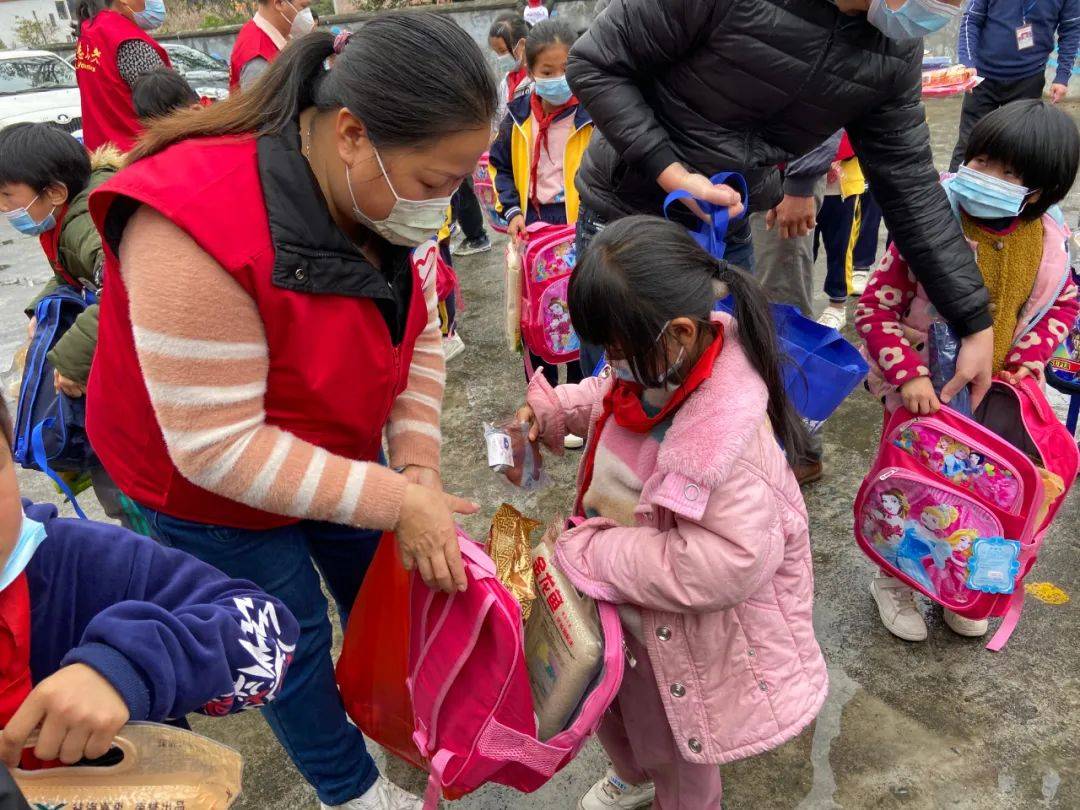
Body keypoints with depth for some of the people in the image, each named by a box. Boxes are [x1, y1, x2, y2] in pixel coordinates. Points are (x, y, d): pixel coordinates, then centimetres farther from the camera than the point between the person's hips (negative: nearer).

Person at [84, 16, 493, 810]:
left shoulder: (391, 194, -16)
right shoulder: (197, 234, -38)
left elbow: (417, 339, -6)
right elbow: (217, 448, -34)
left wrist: (418, 468, -18)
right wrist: (396, 501, -32)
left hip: (338, 453, 6)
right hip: (207, 483, -6)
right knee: (292, 634, 11)